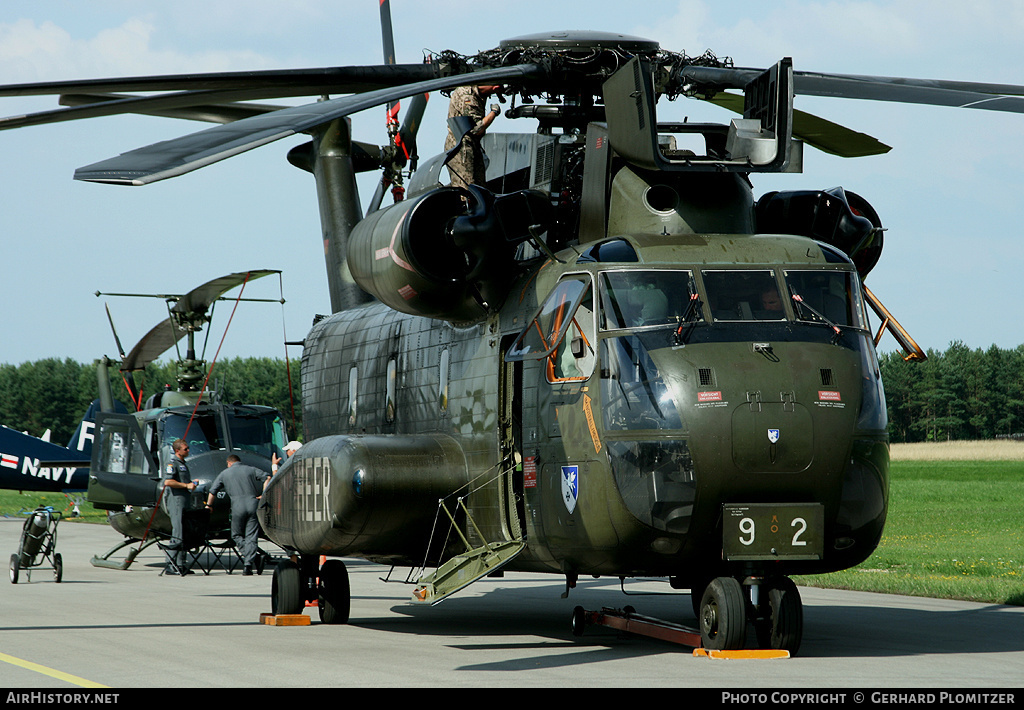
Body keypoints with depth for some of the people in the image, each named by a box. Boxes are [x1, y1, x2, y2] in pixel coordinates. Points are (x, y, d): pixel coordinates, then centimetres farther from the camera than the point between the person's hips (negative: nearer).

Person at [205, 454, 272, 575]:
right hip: (253, 505, 1)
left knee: (236, 535, 14)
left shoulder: (224, 474, 16)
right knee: (251, 537, 3)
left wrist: (208, 505, 33)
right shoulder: (251, 469, 17)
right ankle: (248, 565, -5)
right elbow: (267, 477, 4)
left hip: (238, 507, -1)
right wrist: (264, 494, 5)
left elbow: (212, 492, 19)